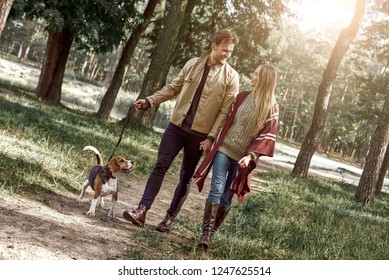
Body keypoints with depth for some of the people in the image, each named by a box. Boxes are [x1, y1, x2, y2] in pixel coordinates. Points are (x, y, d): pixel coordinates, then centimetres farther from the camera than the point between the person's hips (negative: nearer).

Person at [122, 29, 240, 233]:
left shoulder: (231, 76, -4)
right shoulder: (192, 64, 6)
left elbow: (226, 110, -7)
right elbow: (173, 88, 13)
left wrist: (211, 137, -14)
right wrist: (150, 101, 2)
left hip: (200, 134, -2)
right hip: (177, 126, 2)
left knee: (186, 176, 5)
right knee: (160, 166, -6)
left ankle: (170, 218, 14)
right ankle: (142, 210, -9)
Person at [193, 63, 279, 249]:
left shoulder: (271, 107, -3)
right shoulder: (242, 97, 7)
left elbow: (267, 135, -8)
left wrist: (251, 155, -19)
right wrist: (214, 142, 12)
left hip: (242, 157, -2)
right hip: (224, 148, 2)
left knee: (227, 197, 3)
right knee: (216, 189, -11)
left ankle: (210, 233, 13)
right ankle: (206, 232, -12)